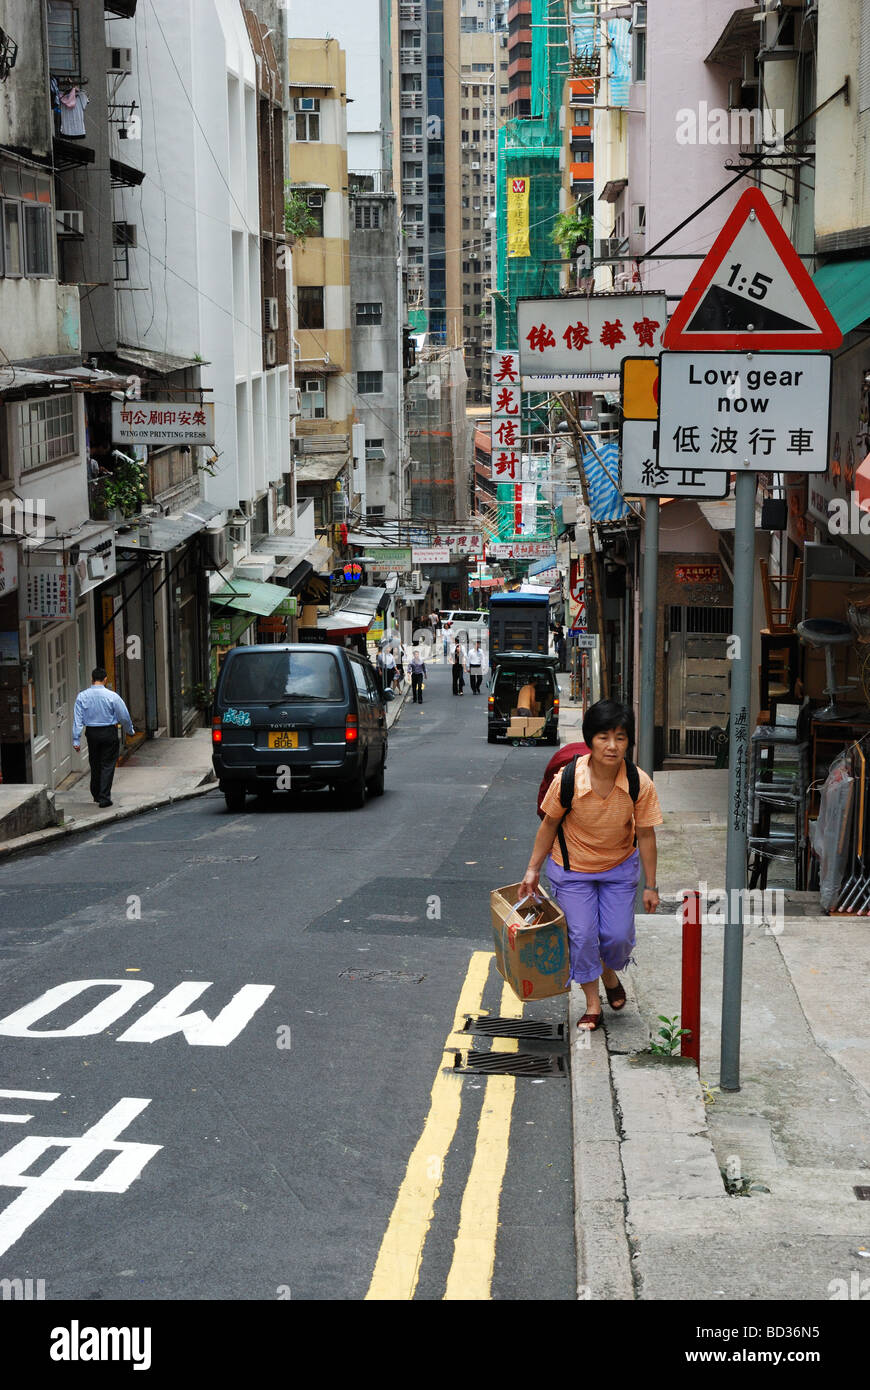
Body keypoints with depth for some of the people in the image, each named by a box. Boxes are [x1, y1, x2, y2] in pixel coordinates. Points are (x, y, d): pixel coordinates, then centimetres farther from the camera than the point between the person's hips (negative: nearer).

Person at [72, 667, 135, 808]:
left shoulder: (82, 696, -5)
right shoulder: (112, 696, -11)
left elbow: (77, 719, -6)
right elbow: (124, 716, -4)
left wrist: (76, 740, -3)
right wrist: (130, 730, 14)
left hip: (91, 734, 3)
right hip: (109, 733, -3)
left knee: (95, 764, 18)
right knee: (107, 765, 4)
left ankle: (96, 795, 30)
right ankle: (104, 798, 0)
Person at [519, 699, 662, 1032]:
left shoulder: (640, 784, -23)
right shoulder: (568, 779, -26)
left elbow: (646, 835, -10)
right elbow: (550, 824, -9)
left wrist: (650, 886, -4)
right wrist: (533, 870, -1)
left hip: (619, 869, 1)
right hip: (571, 868, -1)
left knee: (618, 936, 1)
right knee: (582, 935, -3)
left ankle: (610, 975, 37)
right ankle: (592, 1004, 18)